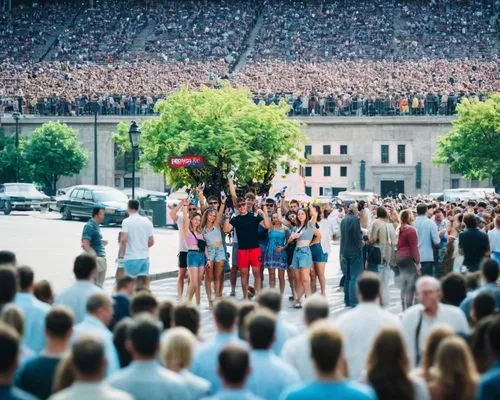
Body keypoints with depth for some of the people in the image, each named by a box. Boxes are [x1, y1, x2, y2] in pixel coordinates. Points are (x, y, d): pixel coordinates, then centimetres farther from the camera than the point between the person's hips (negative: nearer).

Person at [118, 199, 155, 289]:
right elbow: (151, 242, 11)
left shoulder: (126, 221, -7)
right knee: (144, 285, 4)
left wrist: (120, 254, -8)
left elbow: (123, 240, -19)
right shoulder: (147, 221, 9)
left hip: (131, 258, -4)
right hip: (144, 257, 4)